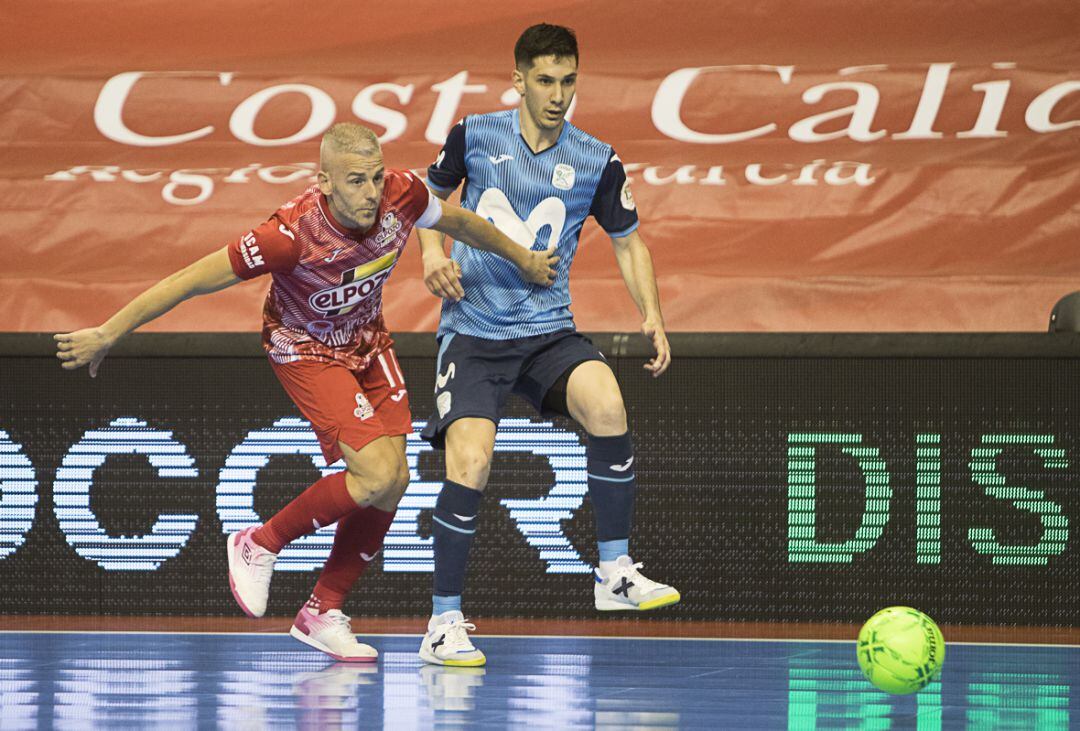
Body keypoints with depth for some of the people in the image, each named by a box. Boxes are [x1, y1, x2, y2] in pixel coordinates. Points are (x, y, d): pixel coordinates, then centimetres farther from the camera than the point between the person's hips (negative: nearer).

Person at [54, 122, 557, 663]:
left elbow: (457, 221, 1)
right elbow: (192, 280, -30)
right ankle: (260, 546, 3)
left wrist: (521, 259, 18)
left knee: (394, 481, -1)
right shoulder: (293, 234, -37)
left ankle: (322, 612, 14)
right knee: (377, 476, -20)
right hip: (306, 350, -6)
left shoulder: (402, 195, -23)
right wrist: (107, 334, -26)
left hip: (368, 339, 6)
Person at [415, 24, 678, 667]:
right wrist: (433, 252, 0)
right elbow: (434, 193, 19)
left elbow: (629, 241, 12)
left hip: (548, 331, 1)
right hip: (472, 331, -1)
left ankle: (616, 573, -16)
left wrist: (652, 314, -3)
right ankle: (445, 624, -4)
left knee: (607, 404, -29)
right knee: (470, 465, -19)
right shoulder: (475, 137, 1)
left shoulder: (597, 162, 1)